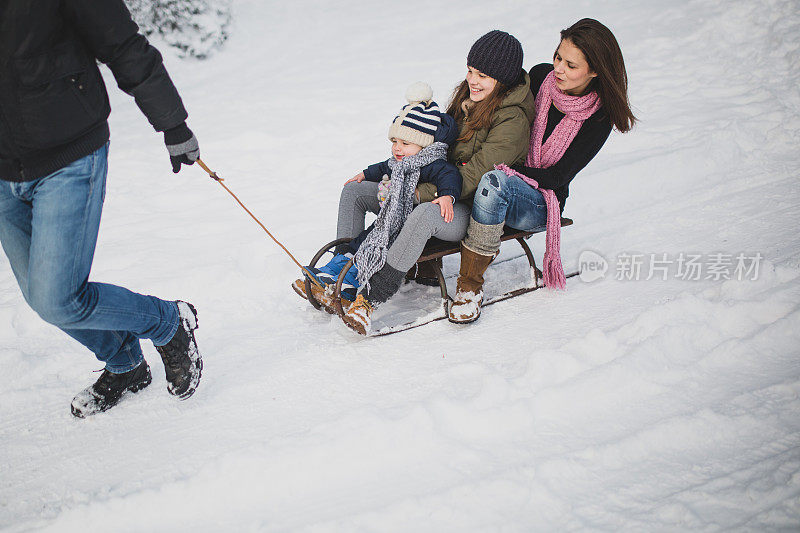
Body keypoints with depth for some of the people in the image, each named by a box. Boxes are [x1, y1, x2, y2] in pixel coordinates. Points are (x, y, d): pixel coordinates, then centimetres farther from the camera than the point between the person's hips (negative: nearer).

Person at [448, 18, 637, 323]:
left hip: (542, 203, -5)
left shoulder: (599, 117, -13)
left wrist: (502, 168, -23)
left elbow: (558, 177, -16)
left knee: (494, 182, -38)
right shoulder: (541, 76, -2)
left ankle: (471, 285, -28)